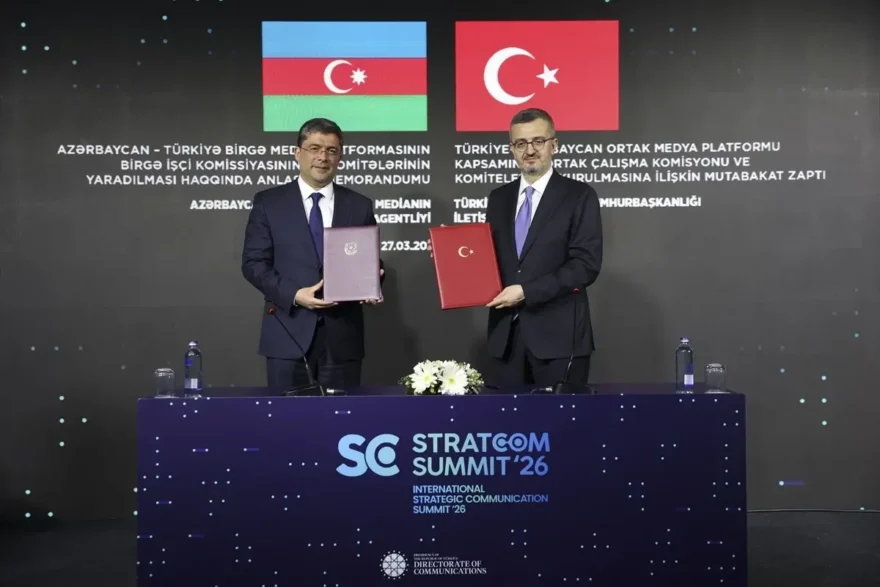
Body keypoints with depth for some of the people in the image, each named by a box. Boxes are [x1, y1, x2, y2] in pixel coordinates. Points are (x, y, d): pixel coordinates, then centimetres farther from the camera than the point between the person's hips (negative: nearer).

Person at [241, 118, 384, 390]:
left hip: (343, 336, 1)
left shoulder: (360, 206, 9)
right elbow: (253, 262, 0)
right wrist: (294, 294, -14)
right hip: (289, 334, -1)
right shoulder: (268, 202, 4)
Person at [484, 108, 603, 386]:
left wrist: (526, 291, -16)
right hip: (506, 334, 5)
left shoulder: (579, 196, -2)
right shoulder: (498, 198, 14)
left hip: (559, 335, -4)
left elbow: (587, 264, -11)